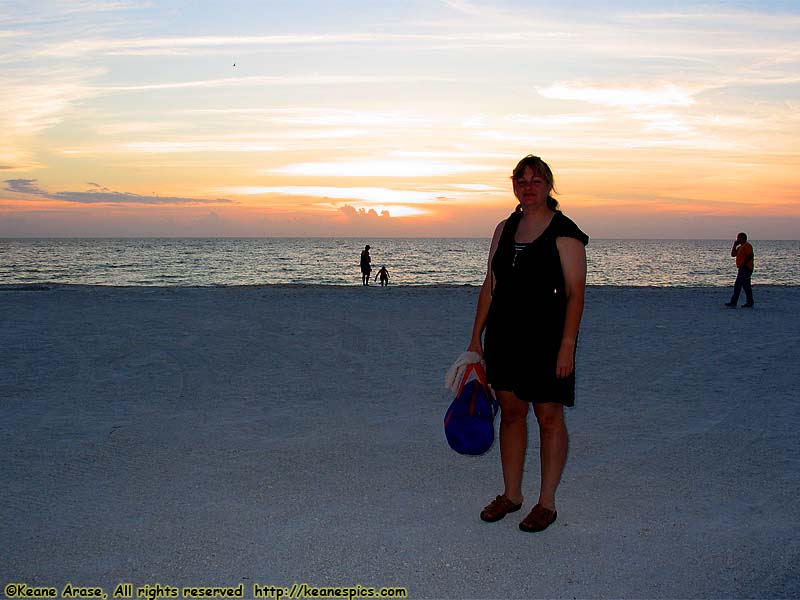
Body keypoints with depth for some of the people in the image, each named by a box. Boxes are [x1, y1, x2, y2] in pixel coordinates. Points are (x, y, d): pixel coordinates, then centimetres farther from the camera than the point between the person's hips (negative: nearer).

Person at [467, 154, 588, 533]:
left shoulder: (565, 233, -7)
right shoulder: (505, 229, 11)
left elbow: (575, 293, -11)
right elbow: (490, 286, 13)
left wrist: (567, 345, -18)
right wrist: (476, 335, 10)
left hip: (546, 338, -5)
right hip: (503, 336, 6)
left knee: (549, 418, 3)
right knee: (510, 412, 12)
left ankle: (546, 502, 16)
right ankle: (511, 495, 25)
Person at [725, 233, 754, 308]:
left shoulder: (747, 246, -10)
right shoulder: (740, 247, 19)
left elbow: (750, 256, -20)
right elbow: (733, 254, 16)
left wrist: (743, 264, -21)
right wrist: (734, 245, 9)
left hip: (745, 268, -10)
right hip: (741, 269, 10)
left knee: (737, 285, -13)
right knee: (746, 286, 10)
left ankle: (733, 303, -16)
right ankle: (749, 303, 13)